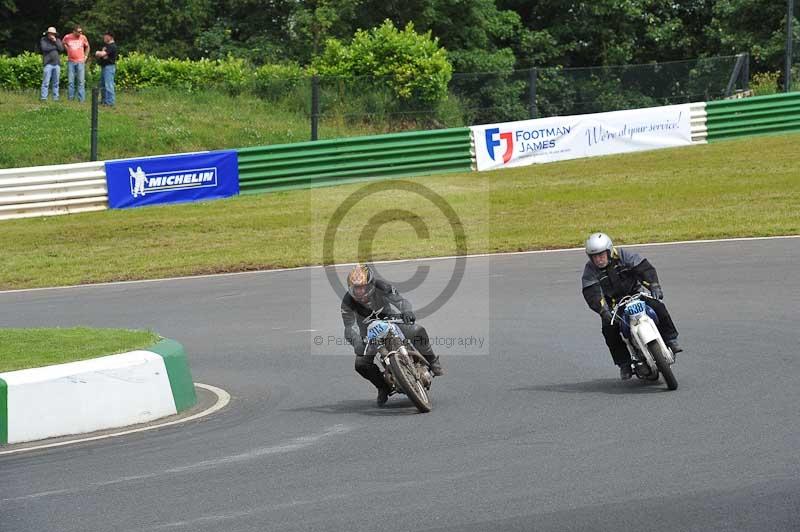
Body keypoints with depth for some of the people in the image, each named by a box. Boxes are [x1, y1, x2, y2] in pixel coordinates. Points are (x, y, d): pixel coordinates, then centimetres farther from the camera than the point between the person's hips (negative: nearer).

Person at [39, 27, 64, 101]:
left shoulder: (58, 40, 16)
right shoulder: (43, 40, 7)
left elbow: (61, 49, 3)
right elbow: (44, 48, -9)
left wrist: (55, 41, -4)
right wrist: (54, 47, -1)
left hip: (57, 63, 3)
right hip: (48, 63, -3)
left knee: (56, 82, 4)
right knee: (46, 82, -8)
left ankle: (55, 97, 8)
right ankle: (44, 97, -8)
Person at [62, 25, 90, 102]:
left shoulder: (83, 38, 0)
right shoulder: (67, 37, -2)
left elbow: (87, 47, 16)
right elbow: (62, 44, 19)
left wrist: (85, 56, 8)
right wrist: (67, 49, 9)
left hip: (80, 62, 0)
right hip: (71, 62, 1)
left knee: (81, 81, -3)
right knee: (70, 81, 4)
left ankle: (81, 100, -2)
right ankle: (70, 99, 10)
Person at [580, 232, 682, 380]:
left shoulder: (622, 256, -13)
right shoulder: (590, 270, -13)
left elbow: (644, 267, -16)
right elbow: (591, 294, -25)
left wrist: (654, 286, -30)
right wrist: (604, 311, -40)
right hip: (612, 304, 0)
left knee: (657, 307, -22)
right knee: (610, 328, -25)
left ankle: (671, 339, -5)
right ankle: (624, 363, -13)